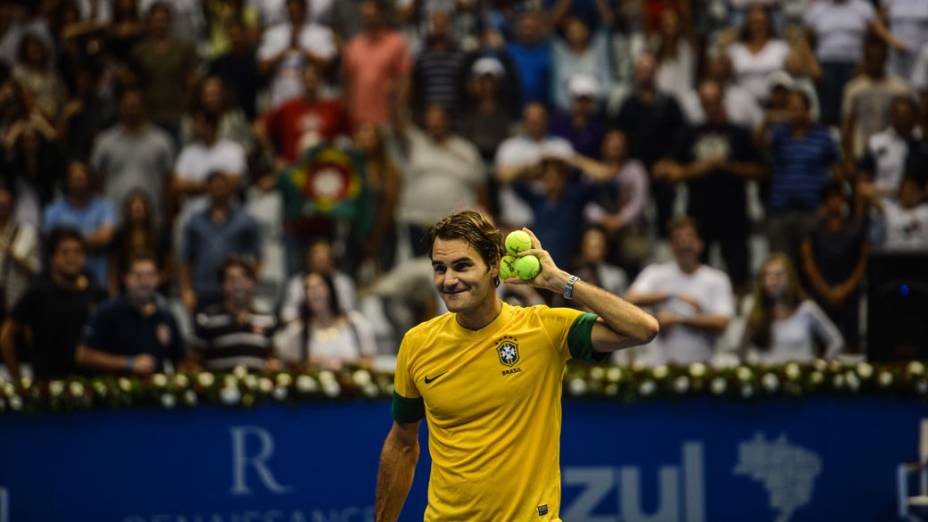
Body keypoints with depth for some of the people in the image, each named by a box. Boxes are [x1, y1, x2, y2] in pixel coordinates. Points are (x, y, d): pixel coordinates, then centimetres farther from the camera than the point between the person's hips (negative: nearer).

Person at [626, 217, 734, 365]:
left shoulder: (717, 279, 6)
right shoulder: (656, 273, 7)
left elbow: (721, 322, -5)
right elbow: (631, 299, -10)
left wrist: (678, 319, -11)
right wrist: (676, 295, -16)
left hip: (699, 364, 0)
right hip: (659, 363, 0)